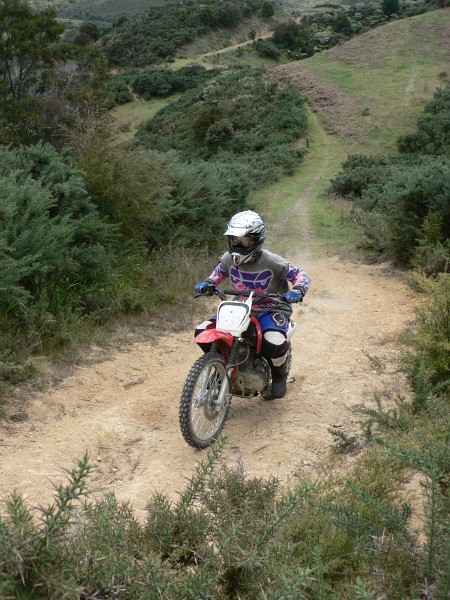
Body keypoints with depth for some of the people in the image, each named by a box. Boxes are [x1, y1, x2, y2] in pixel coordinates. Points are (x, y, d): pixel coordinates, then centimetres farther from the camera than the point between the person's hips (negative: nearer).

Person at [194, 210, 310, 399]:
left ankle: (280, 376, 2)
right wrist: (207, 283, 0)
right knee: (202, 332, -11)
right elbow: (221, 270, 20)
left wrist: (297, 290, -31)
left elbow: (300, 274, -9)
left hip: (269, 310, -5)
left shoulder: (271, 262, -17)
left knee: (274, 344, -36)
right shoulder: (229, 259, -3)